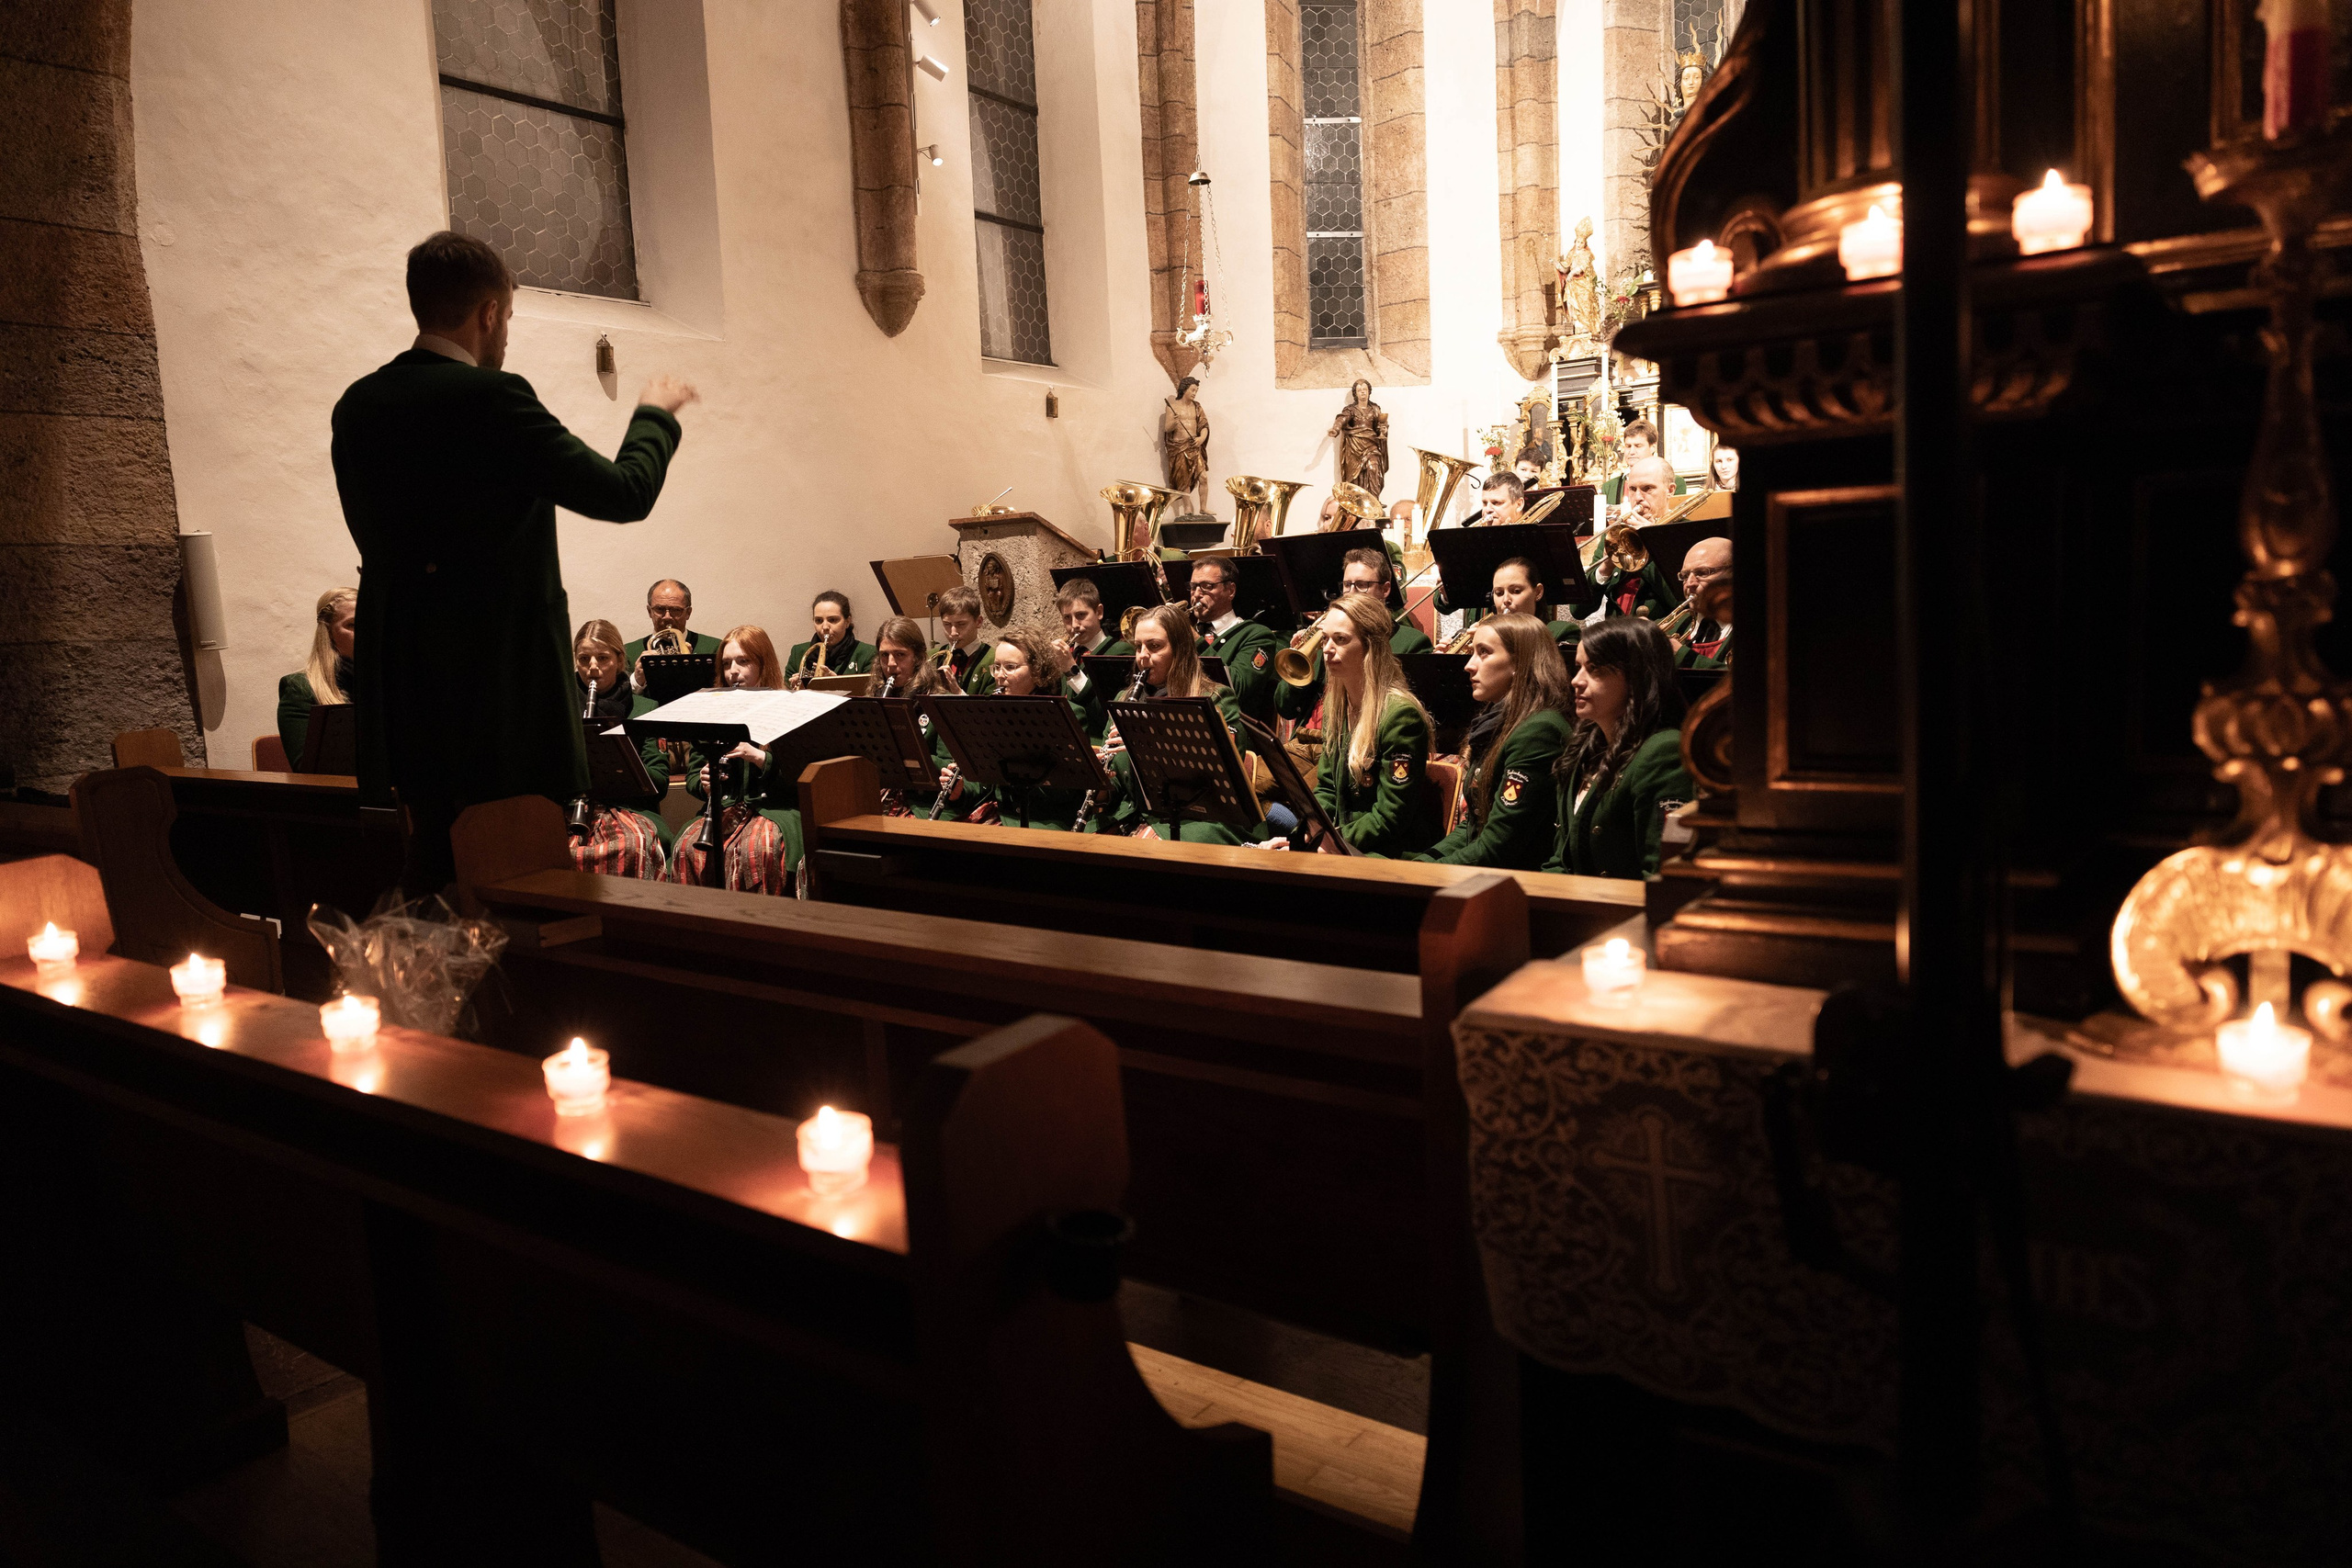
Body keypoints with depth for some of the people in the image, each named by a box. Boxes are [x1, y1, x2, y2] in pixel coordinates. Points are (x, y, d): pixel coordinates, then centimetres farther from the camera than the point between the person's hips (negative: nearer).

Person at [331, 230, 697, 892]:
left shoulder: (355, 407, 7)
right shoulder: (492, 397, -14)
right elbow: (626, 493, -12)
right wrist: (654, 414, 7)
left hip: (400, 683, 7)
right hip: (502, 680, -7)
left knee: (429, 871, 14)